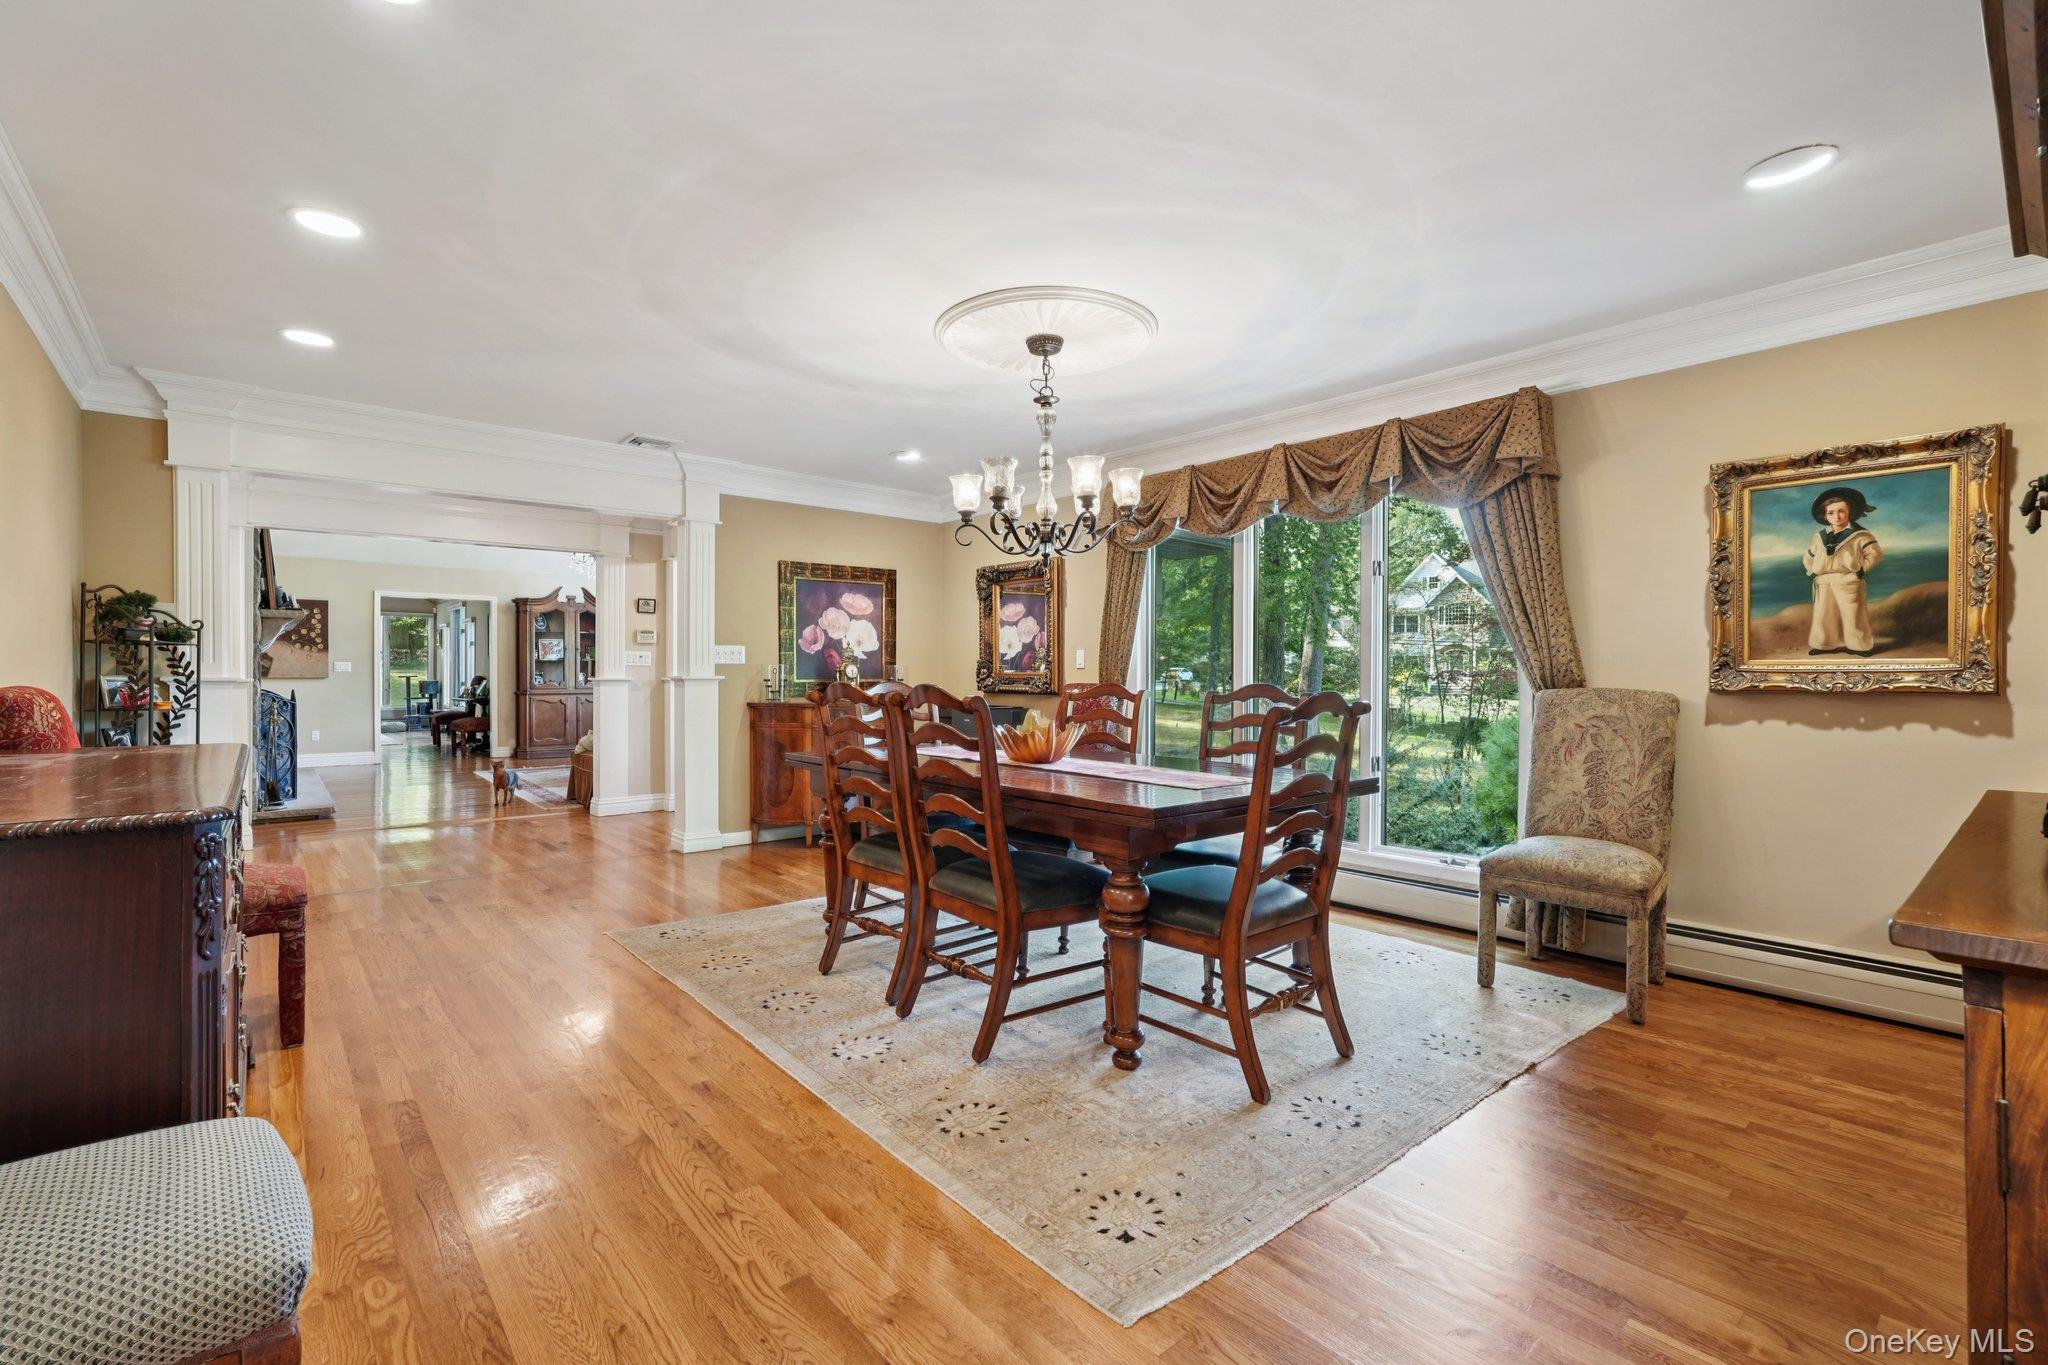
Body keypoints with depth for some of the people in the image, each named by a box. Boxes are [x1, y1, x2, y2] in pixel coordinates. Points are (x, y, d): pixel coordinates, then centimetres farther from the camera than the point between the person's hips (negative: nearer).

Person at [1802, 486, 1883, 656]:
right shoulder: (1819, 536, 9)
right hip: (1824, 584, 4)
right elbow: (1809, 556, 21)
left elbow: (1875, 554, -4)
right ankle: (1826, 644, 18)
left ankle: (1859, 645, 14)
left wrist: (1861, 569, -11)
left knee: (1853, 616, 3)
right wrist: (1812, 570, 9)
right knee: (1823, 616, 8)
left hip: (1848, 582, -4)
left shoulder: (1860, 535, -3)